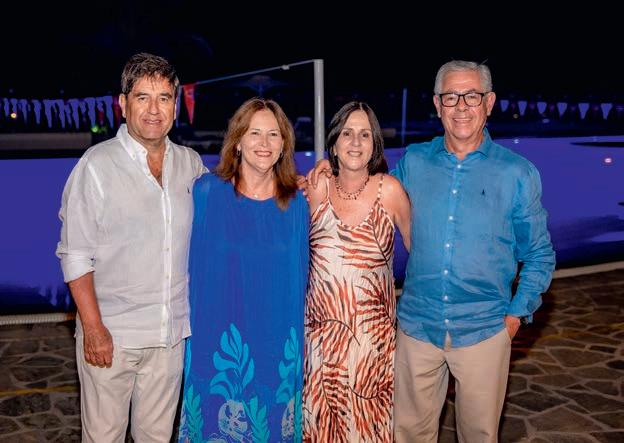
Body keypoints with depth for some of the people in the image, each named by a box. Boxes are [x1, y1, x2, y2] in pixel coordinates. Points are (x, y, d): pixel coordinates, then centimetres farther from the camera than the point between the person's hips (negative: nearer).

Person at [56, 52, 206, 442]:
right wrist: (93, 328, -13)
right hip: (112, 333, -3)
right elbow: (75, 254, -8)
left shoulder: (191, 164, 6)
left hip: (171, 332, 4)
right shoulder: (98, 165, -7)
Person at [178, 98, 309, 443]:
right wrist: (190, 326, 2)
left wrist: (297, 344, 8)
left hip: (276, 341, 2)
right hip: (218, 340, -1)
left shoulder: (296, 204, 0)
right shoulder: (207, 192, -6)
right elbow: (192, 264, 1)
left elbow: (299, 277, 7)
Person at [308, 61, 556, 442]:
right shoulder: (414, 161, 1)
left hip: (484, 329, -1)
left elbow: (540, 255, 6)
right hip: (418, 324, 1)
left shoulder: (518, 173, -4)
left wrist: (517, 313, -2)